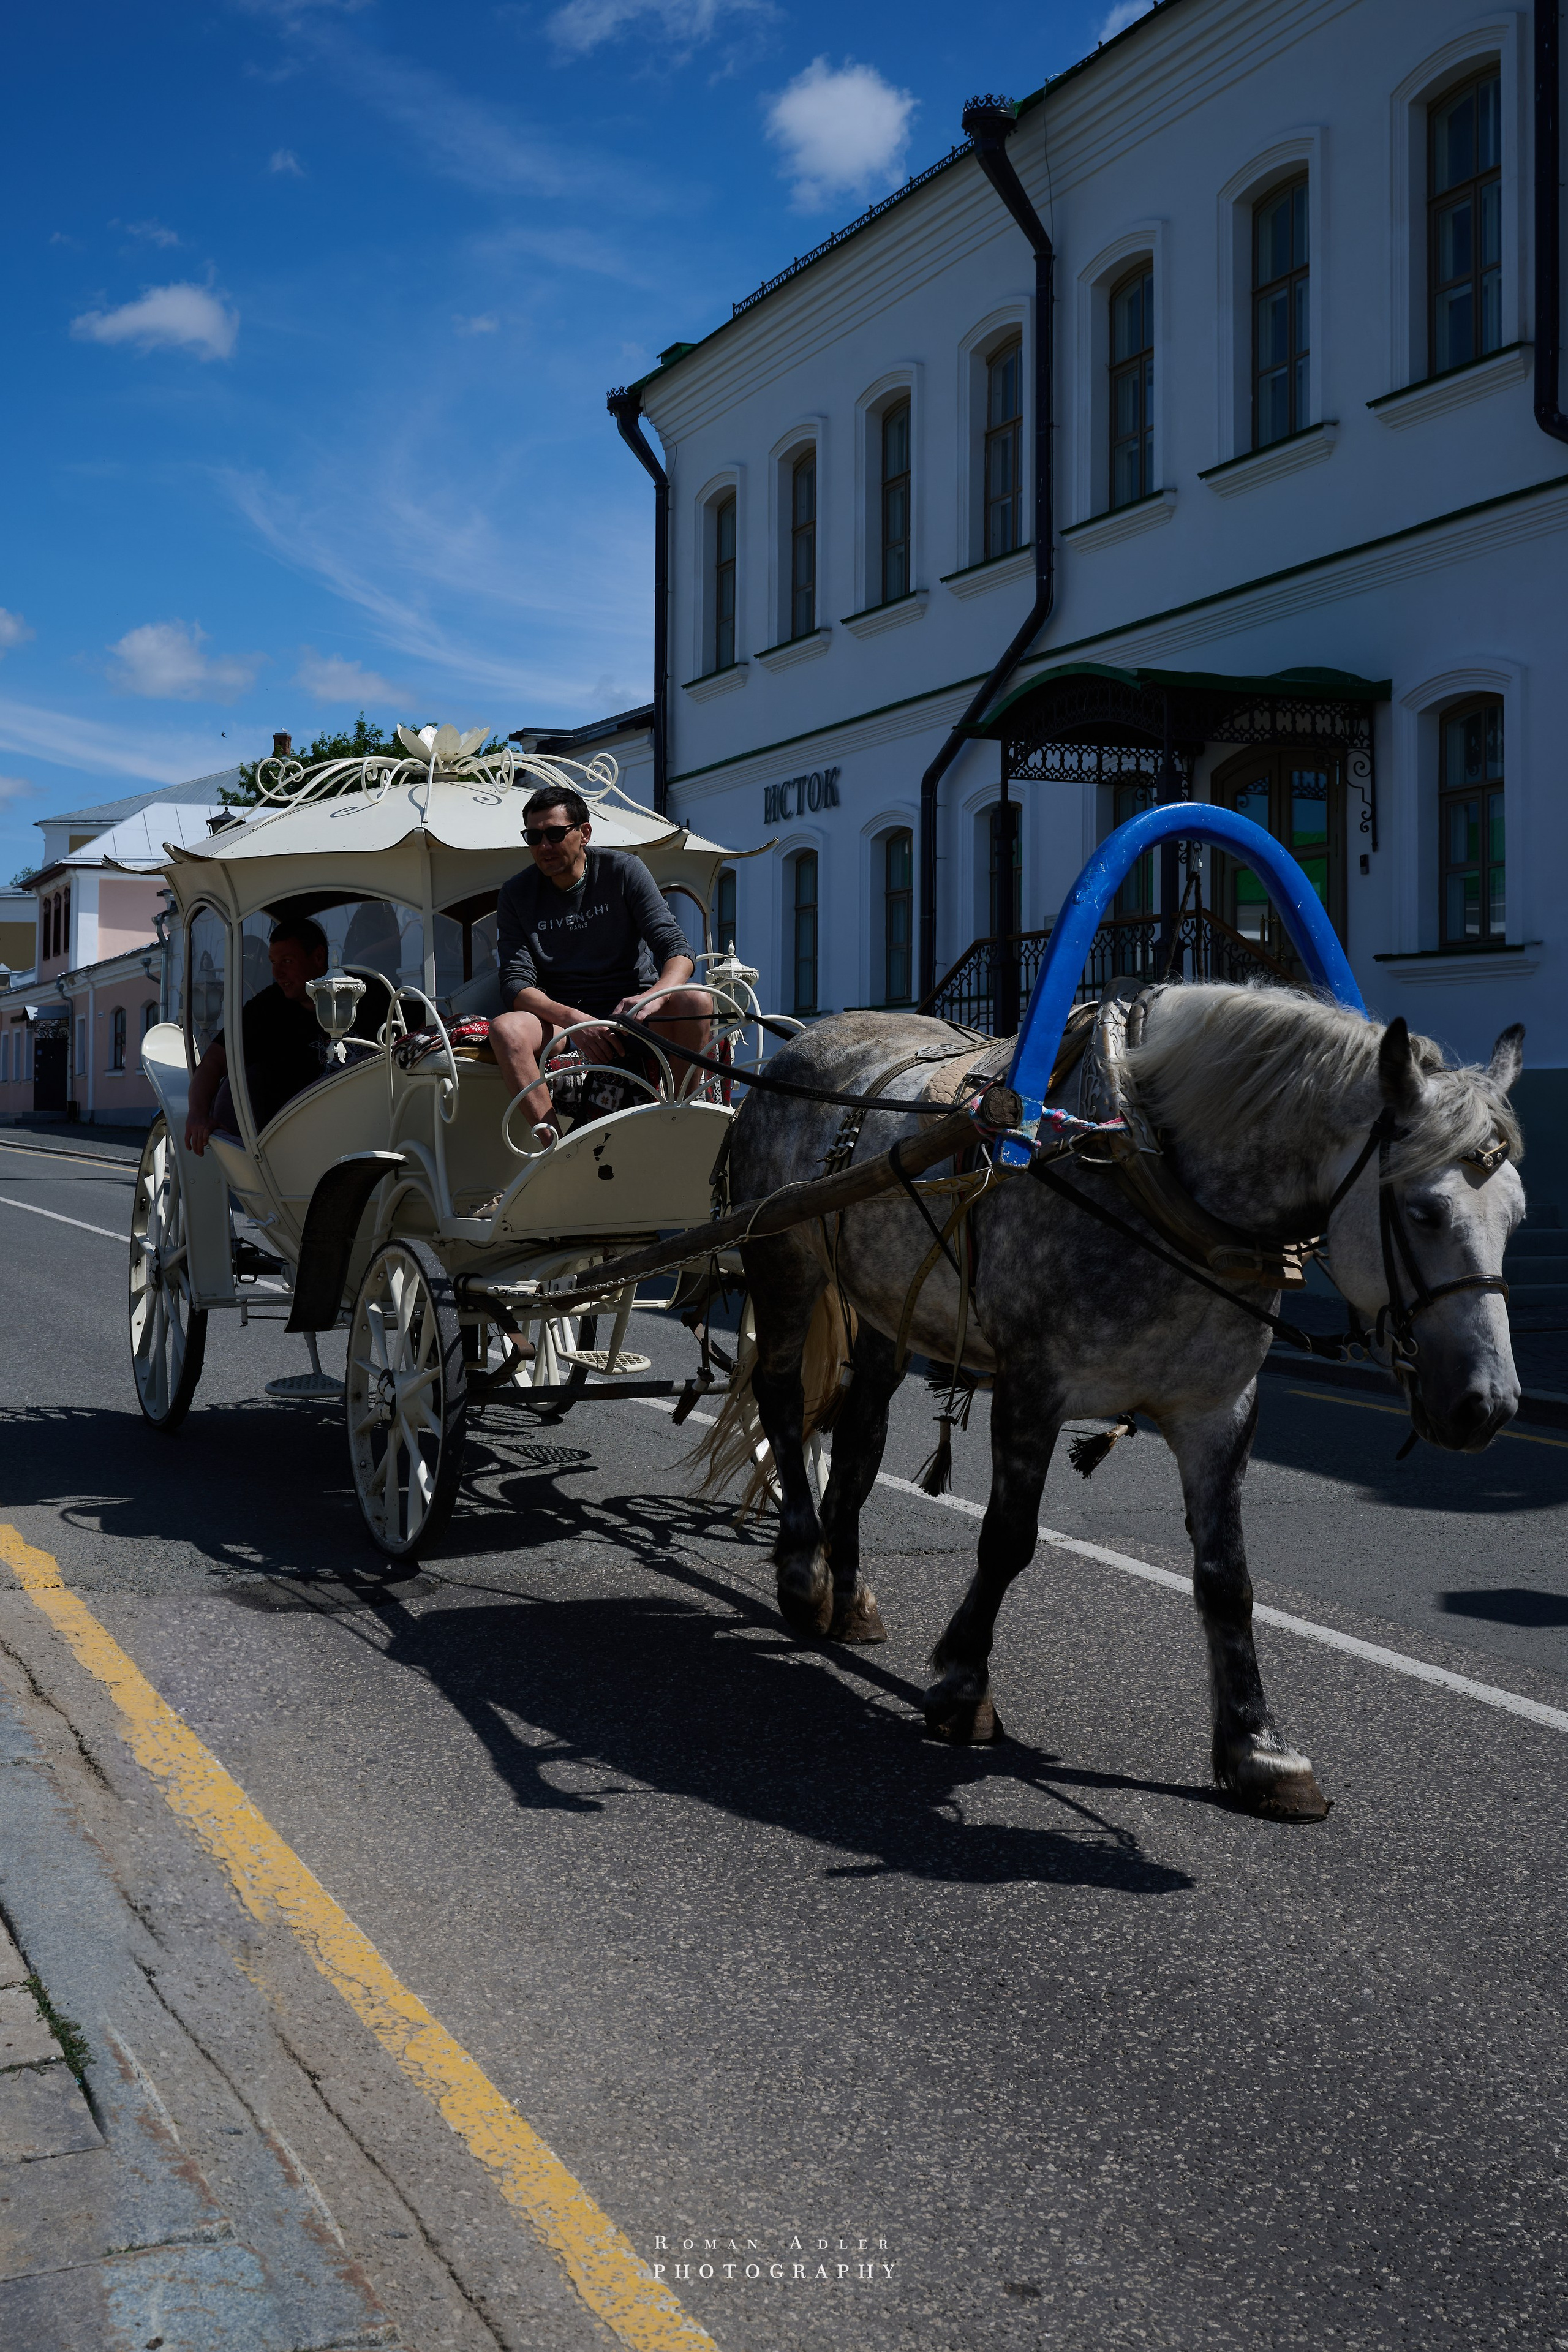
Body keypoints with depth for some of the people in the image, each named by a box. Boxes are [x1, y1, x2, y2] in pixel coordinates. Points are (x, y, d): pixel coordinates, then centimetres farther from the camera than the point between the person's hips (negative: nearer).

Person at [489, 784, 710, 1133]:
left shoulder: (624, 870, 0)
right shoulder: (517, 894, 3)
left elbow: (678, 950, -8)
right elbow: (516, 983, -7)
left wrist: (653, 998, -33)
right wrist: (573, 1019, -28)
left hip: (633, 1014, 0)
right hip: (560, 1019, 1)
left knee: (696, 1001, -30)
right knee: (505, 1028, -31)